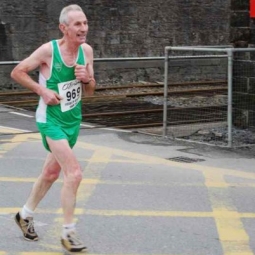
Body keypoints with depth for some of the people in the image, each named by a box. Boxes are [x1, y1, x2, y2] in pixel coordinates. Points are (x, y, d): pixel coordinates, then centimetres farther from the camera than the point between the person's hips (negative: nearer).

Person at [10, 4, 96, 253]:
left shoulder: (86, 50, -2)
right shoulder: (48, 50, -18)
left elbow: (90, 91, 7)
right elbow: (17, 72, -9)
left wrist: (87, 78, -15)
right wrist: (42, 90, -18)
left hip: (73, 119, 7)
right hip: (51, 119, -7)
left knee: (51, 173, 19)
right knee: (74, 174, -16)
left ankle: (25, 215, 40)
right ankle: (68, 233, -4)